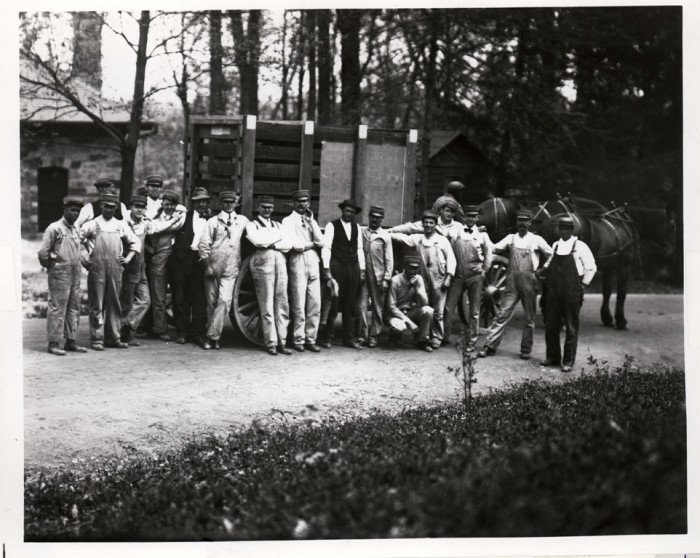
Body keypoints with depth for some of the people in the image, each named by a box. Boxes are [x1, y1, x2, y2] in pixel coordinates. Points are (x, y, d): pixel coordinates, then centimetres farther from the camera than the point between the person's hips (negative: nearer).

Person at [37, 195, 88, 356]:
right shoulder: (54, 228, -9)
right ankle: (54, 343, -2)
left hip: (75, 273, 7)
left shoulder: (77, 230, 13)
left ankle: (70, 341, 16)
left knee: (74, 308, 9)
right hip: (60, 274, -7)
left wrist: (82, 263, 14)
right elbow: (42, 252, -10)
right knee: (57, 308, -6)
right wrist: (49, 265, 2)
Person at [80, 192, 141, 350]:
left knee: (114, 303, 6)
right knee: (97, 304, -2)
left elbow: (135, 242, 19)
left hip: (115, 268, 3)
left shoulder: (121, 225, 11)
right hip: (97, 268, -3)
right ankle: (96, 339, 2)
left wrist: (128, 258, 8)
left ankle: (113, 338, 12)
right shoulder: (92, 224, 3)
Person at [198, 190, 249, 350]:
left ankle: (212, 336, -13)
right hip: (213, 266, 0)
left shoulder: (242, 221, 12)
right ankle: (213, 336, 13)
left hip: (231, 268, 0)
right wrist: (207, 265, -6)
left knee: (225, 301, -13)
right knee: (211, 301, 2)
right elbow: (203, 244, 4)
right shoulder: (213, 221, 8)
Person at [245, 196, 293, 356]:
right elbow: (258, 241, -9)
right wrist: (277, 236, 2)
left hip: (280, 262, 4)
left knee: (282, 304, 0)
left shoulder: (278, 226, 24)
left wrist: (270, 244, -4)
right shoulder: (252, 225, 11)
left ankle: (282, 342, 2)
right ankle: (270, 343, -3)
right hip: (262, 263, -4)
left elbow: (288, 245, 9)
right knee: (267, 305, -6)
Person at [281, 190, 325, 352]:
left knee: (315, 304, 1)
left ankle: (311, 339, 9)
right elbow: (294, 244, -11)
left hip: (313, 264, 5)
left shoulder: (312, 221, 19)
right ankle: (298, 340, 3)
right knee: (299, 305, -5)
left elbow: (321, 242, 4)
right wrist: (312, 244, 1)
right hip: (298, 264, -5)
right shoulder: (288, 220, 3)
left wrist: (311, 221, -1)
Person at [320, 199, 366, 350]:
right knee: (333, 304, -5)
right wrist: (327, 269, -11)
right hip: (337, 267, -5)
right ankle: (328, 338, 4)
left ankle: (349, 338, 12)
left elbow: (359, 249, 15)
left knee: (351, 305, 6)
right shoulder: (332, 226, -1)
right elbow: (326, 247, -5)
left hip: (353, 268, 5)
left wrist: (362, 269, 10)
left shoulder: (357, 227, 14)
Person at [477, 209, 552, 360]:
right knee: (502, 315, -4)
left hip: (529, 283, -1)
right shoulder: (511, 238, 10)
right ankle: (490, 346, -3)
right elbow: (494, 248, 4)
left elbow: (552, 256, 8)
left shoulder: (536, 240, 4)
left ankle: (526, 349, 16)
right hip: (512, 283, 1)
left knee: (529, 319, 5)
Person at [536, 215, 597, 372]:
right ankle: (553, 357, 21)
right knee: (550, 326, 8)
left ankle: (568, 361, 8)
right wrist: (537, 273, 7)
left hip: (572, 293, -5)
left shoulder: (580, 247, -4)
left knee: (571, 328, 2)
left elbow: (591, 268, -2)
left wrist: (583, 286, -6)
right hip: (554, 292, 5)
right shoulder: (555, 246, 11)